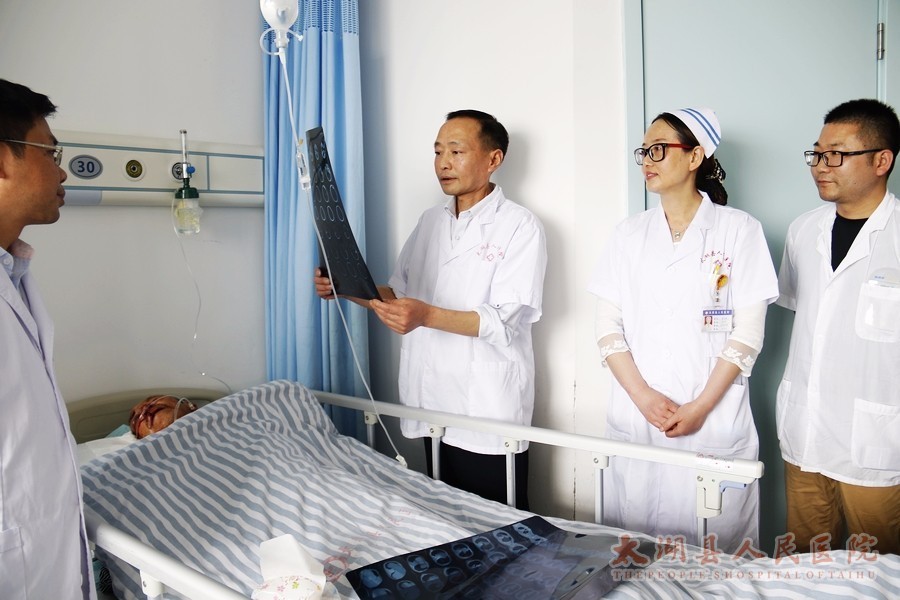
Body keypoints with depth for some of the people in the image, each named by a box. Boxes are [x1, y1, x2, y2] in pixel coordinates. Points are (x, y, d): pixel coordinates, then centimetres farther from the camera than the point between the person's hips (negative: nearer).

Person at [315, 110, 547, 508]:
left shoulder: (520, 227, -8)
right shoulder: (430, 221, 13)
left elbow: (505, 321, -18)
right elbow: (399, 290, 17)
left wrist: (428, 316, -31)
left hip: (489, 414, -6)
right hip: (432, 404, 6)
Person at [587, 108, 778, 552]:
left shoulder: (739, 230, 1)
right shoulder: (629, 234, 10)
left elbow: (748, 331, -3)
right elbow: (607, 326, 4)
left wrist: (701, 407, -12)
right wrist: (643, 396, -9)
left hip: (713, 419, -2)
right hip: (634, 416, 3)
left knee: (711, 547, 3)